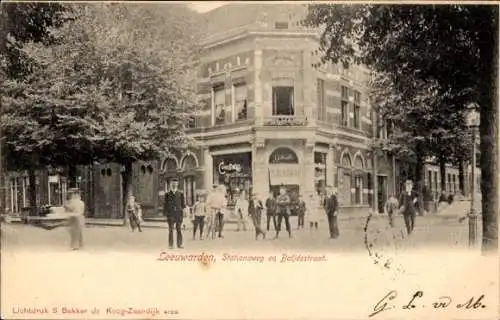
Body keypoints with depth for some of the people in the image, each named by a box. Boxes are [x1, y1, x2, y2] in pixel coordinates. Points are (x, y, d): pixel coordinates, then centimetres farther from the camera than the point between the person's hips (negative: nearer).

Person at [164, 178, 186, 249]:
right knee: (171, 230, -1)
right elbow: (165, 205, 7)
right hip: (170, 214, -1)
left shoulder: (180, 194, 8)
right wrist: (166, 214, 2)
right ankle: (170, 245, 3)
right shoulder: (167, 194, 7)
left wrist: (183, 212, 1)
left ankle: (179, 244, 6)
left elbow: (183, 204, 9)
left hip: (179, 214, 1)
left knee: (179, 230, 1)